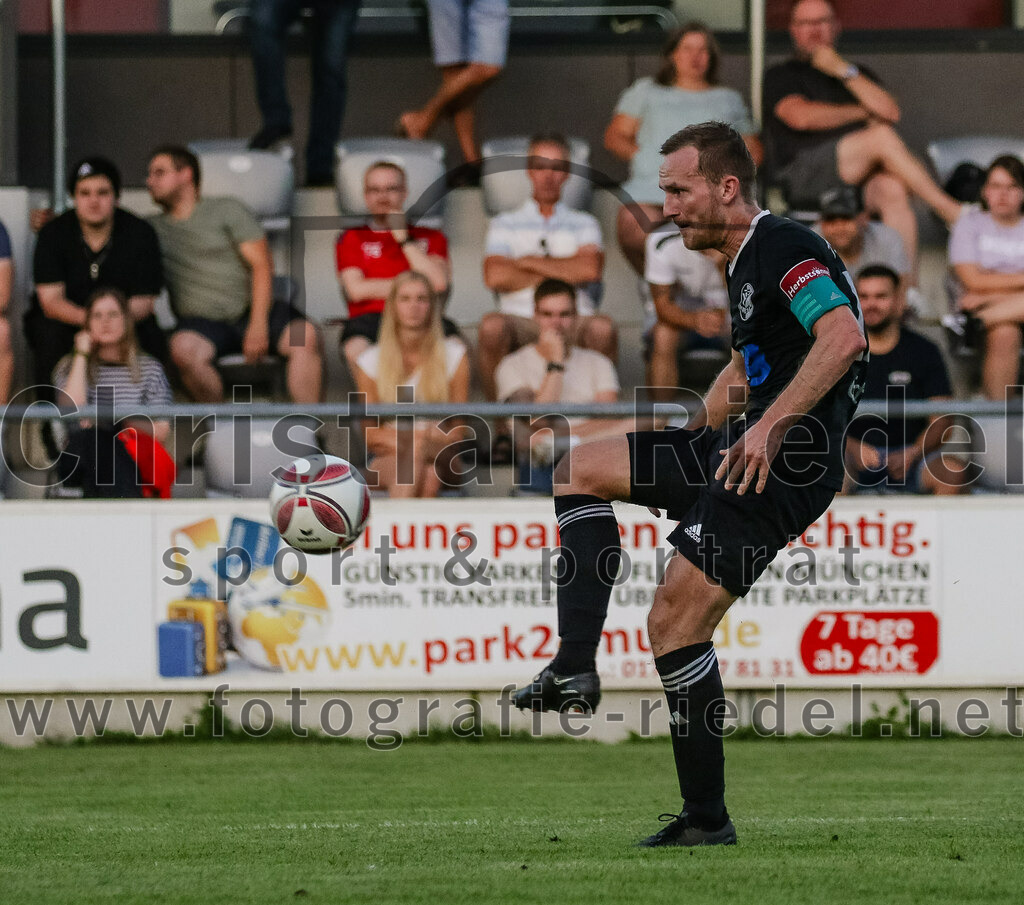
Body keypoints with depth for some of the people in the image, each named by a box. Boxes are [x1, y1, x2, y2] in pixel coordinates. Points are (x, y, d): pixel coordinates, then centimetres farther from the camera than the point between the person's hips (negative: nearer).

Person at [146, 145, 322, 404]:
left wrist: (258, 324, -11)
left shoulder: (228, 210, 9)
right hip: (201, 321, 0)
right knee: (184, 349, -36)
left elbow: (262, 266, 1)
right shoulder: (154, 228, 18)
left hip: (250, 311, 0)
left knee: (305, 335, -29)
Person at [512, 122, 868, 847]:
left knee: (677, 621, -13)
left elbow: (843, 337, -28)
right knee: (580, 469, 11)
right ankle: (576, 670, -3)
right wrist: (687, 445, 29)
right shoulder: (744, 265, 20)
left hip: (787, 464, -11)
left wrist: (772, 424, -33)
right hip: (739, 452, 11)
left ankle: (708, 819, -5)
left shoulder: (784, 248, -13)